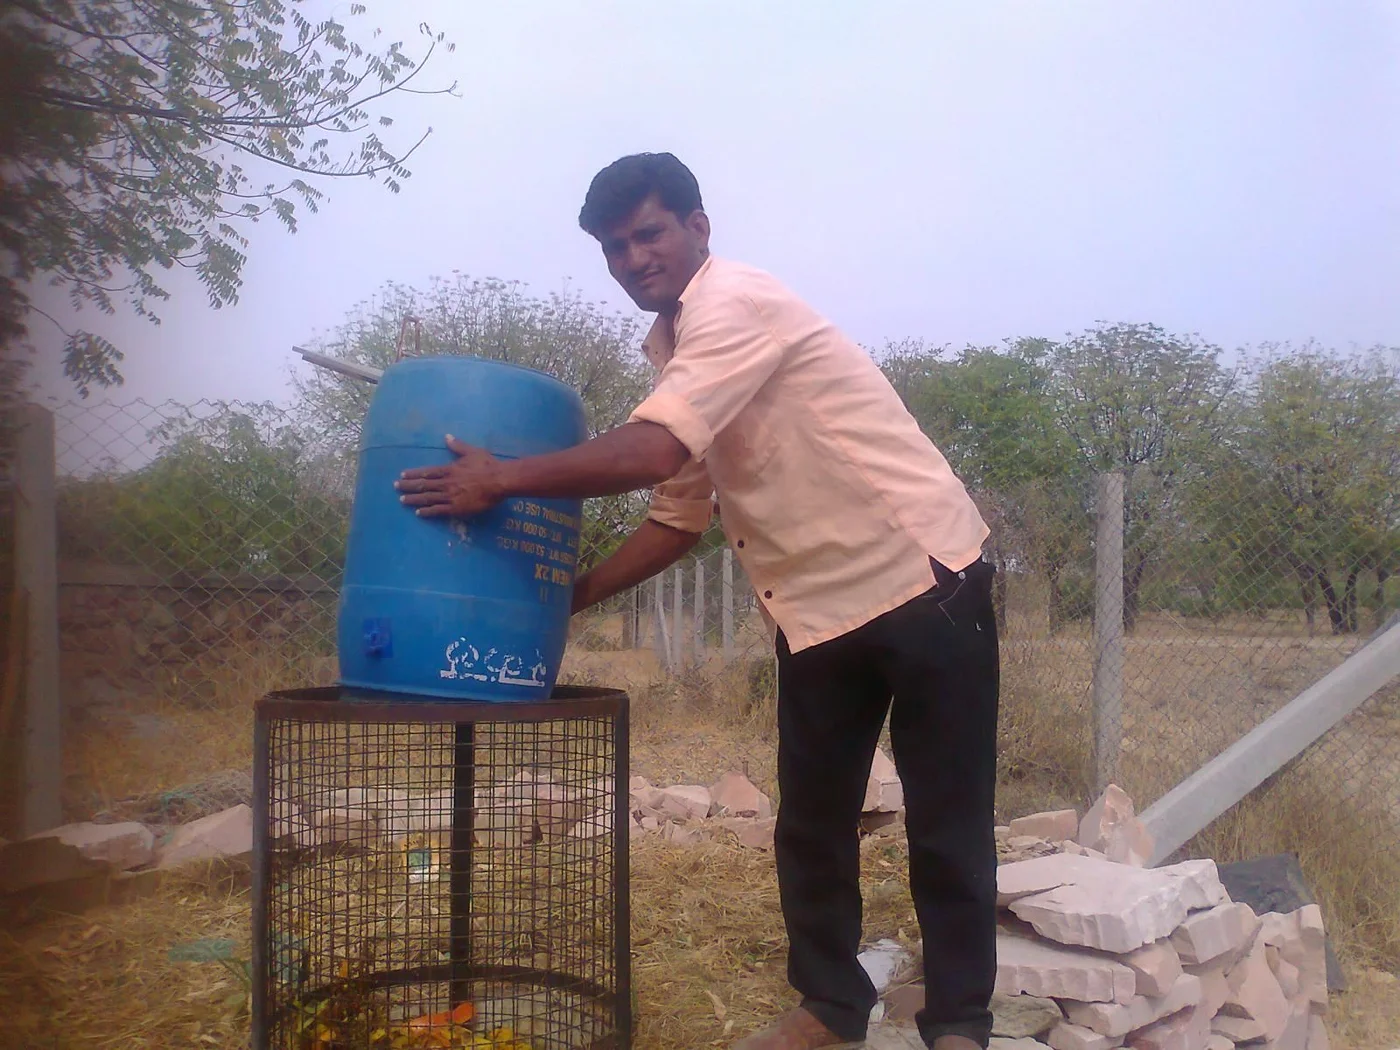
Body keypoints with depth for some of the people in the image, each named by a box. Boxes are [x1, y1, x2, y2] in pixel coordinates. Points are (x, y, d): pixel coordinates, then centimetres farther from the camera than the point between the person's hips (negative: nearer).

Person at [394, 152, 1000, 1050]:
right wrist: (570, 597, 9)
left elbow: (650, 454, -28)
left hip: (926, 578, -8)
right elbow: (679, 516, 15)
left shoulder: (735, 301, -15)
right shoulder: (675, 349, 12)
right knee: (812, 825, 12)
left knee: (948, 826, 2)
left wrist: (498, 479, -19)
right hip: (823, 607, 8)